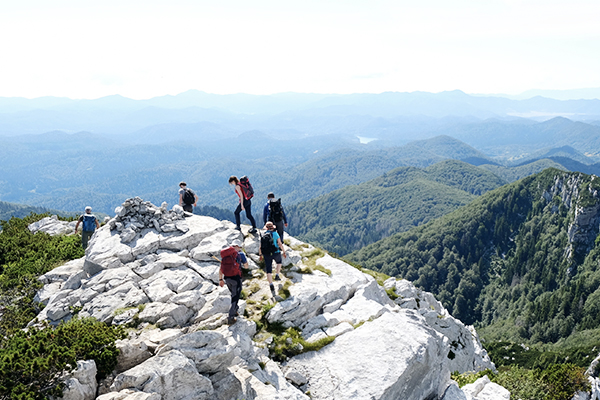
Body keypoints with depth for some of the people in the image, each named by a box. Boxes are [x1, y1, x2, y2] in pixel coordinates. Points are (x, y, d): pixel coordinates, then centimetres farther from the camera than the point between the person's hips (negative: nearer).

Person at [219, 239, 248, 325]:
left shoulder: (224, 254, 10)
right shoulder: (240, 254, -4)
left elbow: (220, 269, 13)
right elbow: (246, 266, 6)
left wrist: (220, 279, 21)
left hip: (226, 278, 5)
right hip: (236, 278, -5)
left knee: (233, 294, 26)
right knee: (235, 297, 1)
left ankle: (235, 311, 38)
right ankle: (230, 317, -5)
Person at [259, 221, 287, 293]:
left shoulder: (263, 235, 1)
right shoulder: (275, 234, -7)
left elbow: (260, 247, 2)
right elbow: (280, 244, -11)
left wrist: (260, 255, 17)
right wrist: (284, 252, 0)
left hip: (266, 255, 2)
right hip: (276, 253, -1)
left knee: (269, 271, 7)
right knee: (279, 262, 32)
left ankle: (271, 285, 1)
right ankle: (277, 275, 25)